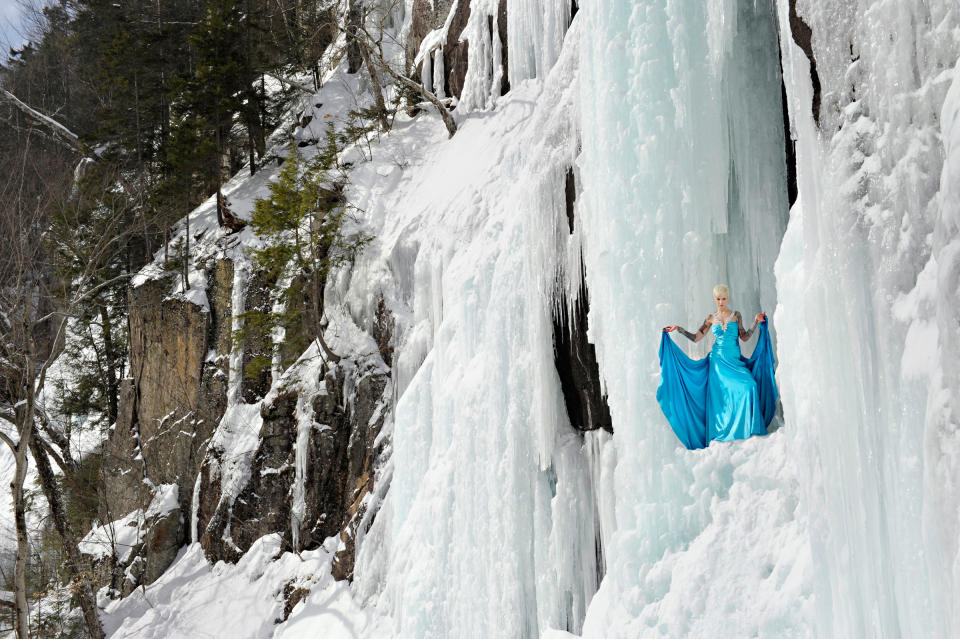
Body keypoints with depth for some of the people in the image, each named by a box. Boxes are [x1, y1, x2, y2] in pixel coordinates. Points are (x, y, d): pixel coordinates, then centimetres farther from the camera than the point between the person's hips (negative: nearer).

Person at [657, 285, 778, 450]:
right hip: (718, 361, 0)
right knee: (720, 396, -8)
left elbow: (744, 337, 8)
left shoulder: (736, 315, 9)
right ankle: (720, 435, -3)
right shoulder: (711, 318, 8)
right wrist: (678, 329, 0)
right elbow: (696, 338, 8)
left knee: (749, 386, -19)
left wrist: (756, 322, 0)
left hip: (735, 361, 0)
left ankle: (747, 428, -9)